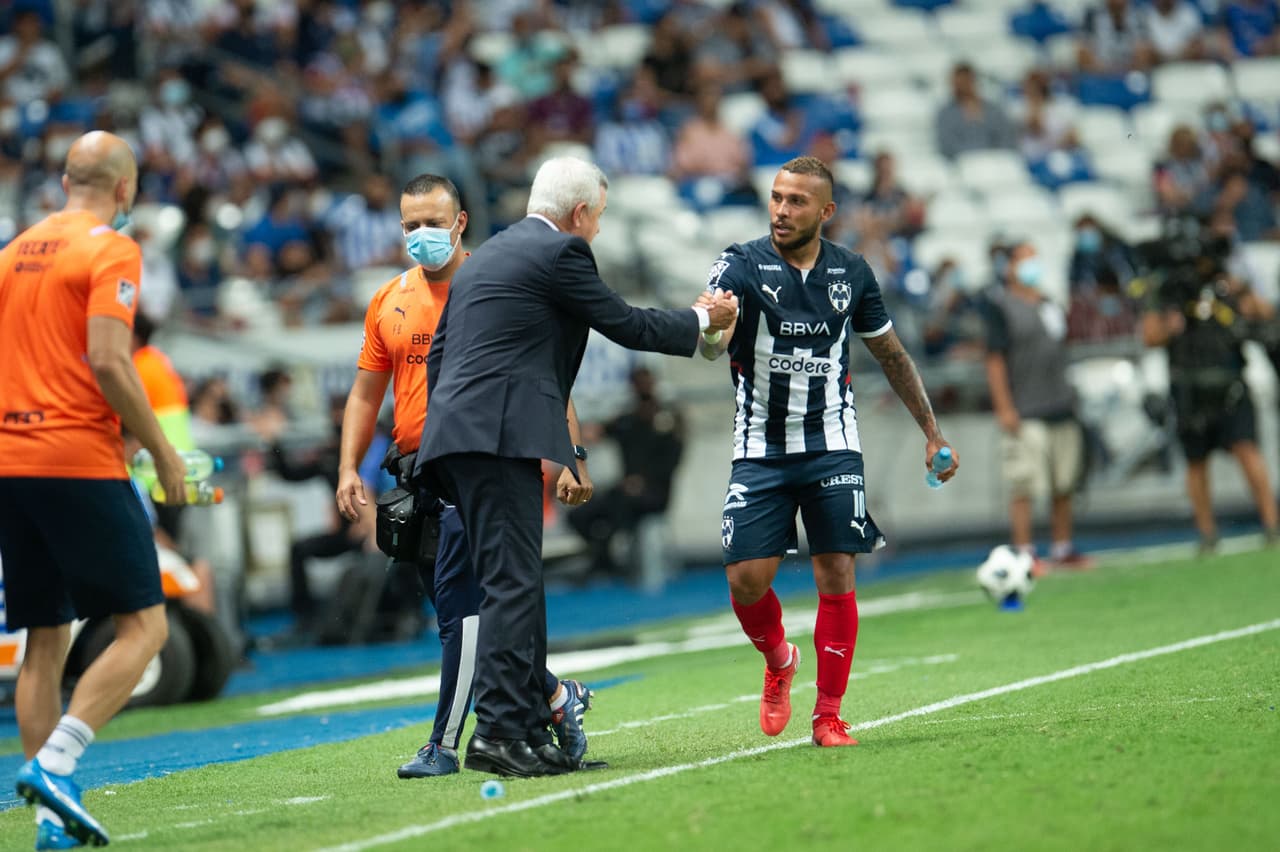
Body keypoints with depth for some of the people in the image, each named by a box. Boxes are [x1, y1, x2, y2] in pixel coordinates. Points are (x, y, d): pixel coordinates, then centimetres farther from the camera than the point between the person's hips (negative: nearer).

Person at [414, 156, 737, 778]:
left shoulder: (486, 255, 24)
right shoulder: (560, 252, -3)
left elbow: (439, 351, 24)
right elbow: (626, 325, 2)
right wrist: (703, 320, 17)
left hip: (458, 434, 9)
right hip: (502, 435, -9)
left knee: (515, 585, 12)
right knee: (512, 583, -12)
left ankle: (533, 729, 13)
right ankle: (497, 731, -18)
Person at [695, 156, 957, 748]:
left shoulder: (851, 273, 2)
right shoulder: (741, 265, -8)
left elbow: (891, 354, 15)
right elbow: (712, 345, -26)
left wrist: (932, 432, 16)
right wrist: (710, 332, -51)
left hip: (831, 446, 1)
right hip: (760, 449, -1)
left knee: (836, 577, -6)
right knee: (746, 579, -7)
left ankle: (828, 715, 5)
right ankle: (779, 663, 25)